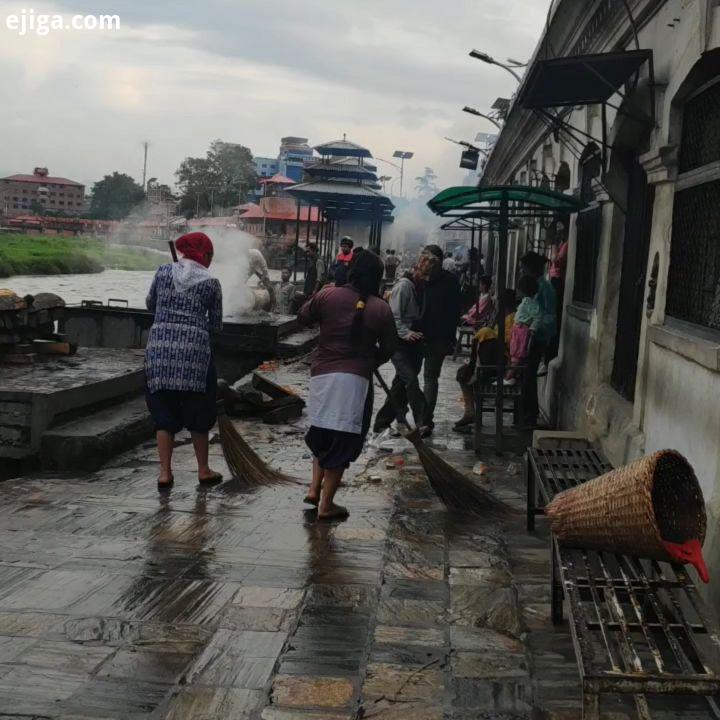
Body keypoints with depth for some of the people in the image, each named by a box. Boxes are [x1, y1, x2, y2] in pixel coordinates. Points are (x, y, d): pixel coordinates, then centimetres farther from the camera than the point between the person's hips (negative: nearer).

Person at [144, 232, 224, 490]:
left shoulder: (163, 272, 7)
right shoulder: (211, 282, 2)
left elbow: (150, 304, 21)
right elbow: (216, 325, 8)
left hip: (159, 349, 2)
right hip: (194, 350, -2)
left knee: (164, 412, 10)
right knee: (197, 412, 12)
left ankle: (165, 473, 9)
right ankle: (203, 470, 23)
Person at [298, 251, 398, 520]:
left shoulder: (328, 295, -3)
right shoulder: (381, 309, -4)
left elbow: (303, 317, 11)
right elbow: (389, 347, 2)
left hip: (322, 375, 2)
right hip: (356, 380, -2)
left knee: (322, 434, 23)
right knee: (342, 442, 5)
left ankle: (314, 488, 15)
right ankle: (326, 504, 9)